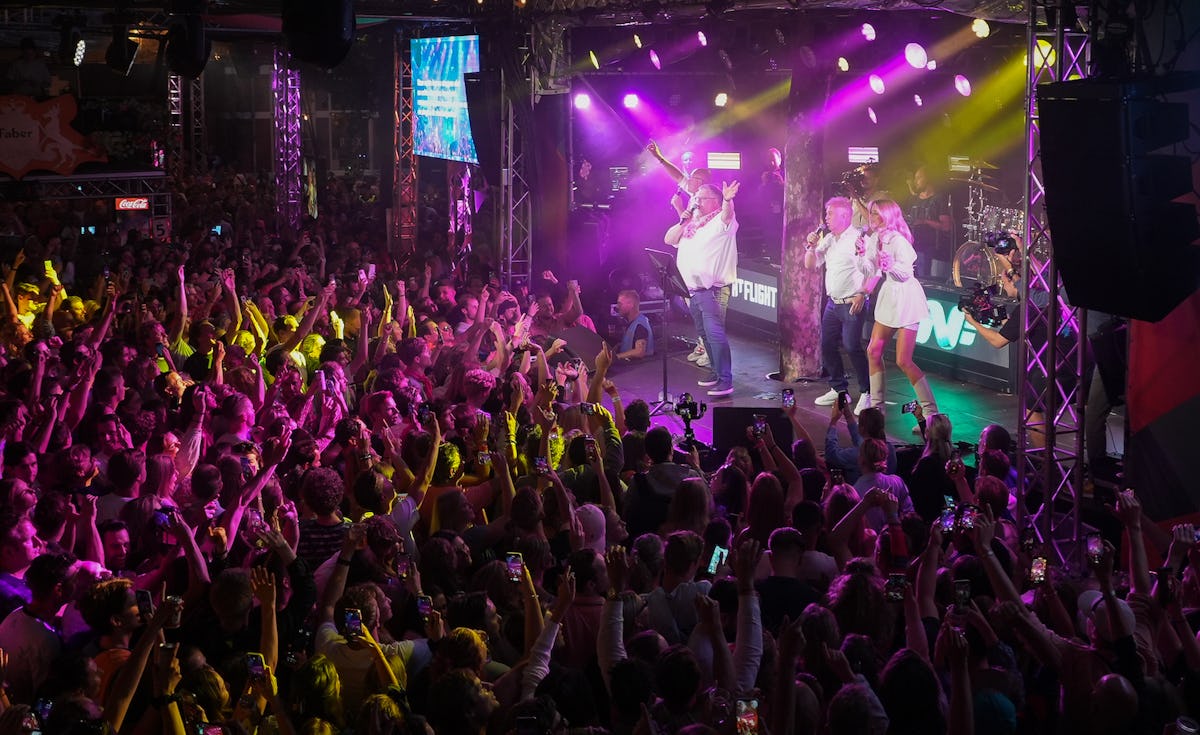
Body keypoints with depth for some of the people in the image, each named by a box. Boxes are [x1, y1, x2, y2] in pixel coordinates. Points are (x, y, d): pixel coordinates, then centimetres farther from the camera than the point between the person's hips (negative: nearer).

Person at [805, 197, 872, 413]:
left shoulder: (859, 238, -11)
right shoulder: (828, 239, 13)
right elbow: (810, 265, 17)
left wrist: (862, 294, -22)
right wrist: (812, 246, 0)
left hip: (852, 303, -8)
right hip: (833, 303, 8)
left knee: (852, 346, -14)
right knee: (827, 346, 9)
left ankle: (866, 393, -5)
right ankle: (838, 389, 23)